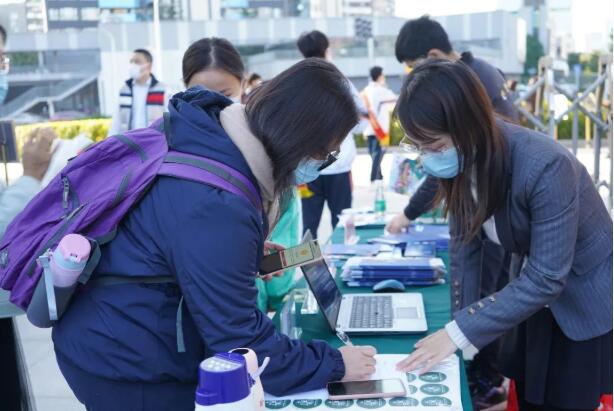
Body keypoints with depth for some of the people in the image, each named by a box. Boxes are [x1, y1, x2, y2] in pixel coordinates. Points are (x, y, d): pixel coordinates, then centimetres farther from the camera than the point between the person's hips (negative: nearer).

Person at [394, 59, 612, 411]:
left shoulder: (545, 167, -34)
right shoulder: (464, 161, -14)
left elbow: (546, 280, -32)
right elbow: (465, 241, -6)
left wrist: (460, 333, -33)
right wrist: (460, 322, -13)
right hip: (537, 296, 6)